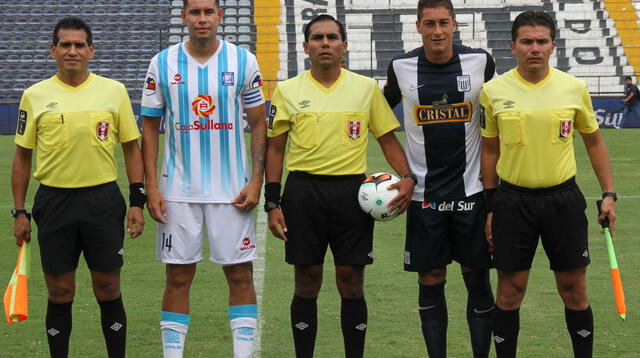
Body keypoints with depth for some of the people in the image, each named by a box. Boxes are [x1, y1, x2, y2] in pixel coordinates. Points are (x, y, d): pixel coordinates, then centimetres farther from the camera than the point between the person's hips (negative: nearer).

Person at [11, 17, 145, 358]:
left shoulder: (114, 91, 3)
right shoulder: (35, 95, 3)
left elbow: (131, 148, 7)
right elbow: (22, 156, 8)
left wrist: (137, 201, 0)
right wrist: (19, 212, 4)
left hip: (103, 200, 0)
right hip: (54, 200, 0)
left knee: (108, 291, 5)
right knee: (60, 294, 5)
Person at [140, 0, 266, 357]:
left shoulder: (243, 61, 0)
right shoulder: (163, 64, 1)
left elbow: (259, 123, 4)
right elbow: (150, 127, 5)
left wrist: (256, 181, -5)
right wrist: (152, 187, -2)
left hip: (232, 189, 0)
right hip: (178, 190, 0)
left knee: (241, 274, 1)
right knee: (178, 277, 4)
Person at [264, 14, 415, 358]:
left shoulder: (366, 88, 5)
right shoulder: (288, 90, 4)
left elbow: (388, 139, 9)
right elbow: (275, 148, 5)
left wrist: (407, 177, -8)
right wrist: (272, 204, -1)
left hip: (351, 192, 0)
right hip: (303, 191, 0)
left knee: (351, 284, 3)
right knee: (307, 284, 5)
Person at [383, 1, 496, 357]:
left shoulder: (481, 61, -4)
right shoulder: (401, 67, -3)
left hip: (471, 188, 0)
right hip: (424, 193, 1)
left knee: (478, 278, 3)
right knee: (431, 281, 5)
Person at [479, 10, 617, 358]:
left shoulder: (574, 87, -2)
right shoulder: (494, 91, -3)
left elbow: (594, 141, 10)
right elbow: (490, 150, 7)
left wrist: (608, 193, 6)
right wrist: (489, 207, 6)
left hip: (563, 198, 0)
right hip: (512, 200, 0)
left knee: (574, 290, 6)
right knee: (509, 292, 5)